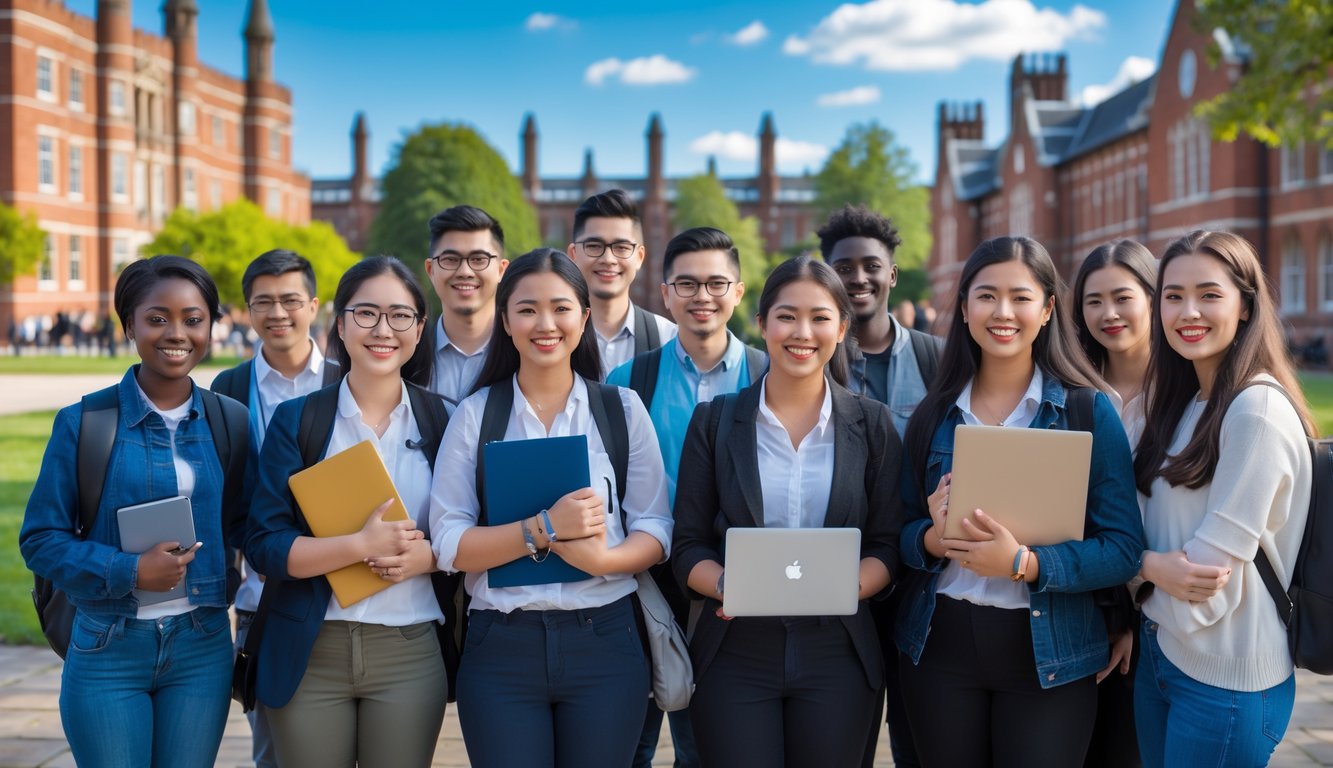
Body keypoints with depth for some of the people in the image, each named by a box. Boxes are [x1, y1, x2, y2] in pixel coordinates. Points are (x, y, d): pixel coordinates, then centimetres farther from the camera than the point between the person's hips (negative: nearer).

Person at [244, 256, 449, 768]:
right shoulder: (296, 420, -1)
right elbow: (263, 546, -7)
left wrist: (427, 555, -13)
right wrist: (362, 545, -20)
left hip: (409, 653, 1)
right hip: (309, 652, -1)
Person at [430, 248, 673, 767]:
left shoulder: (622, 408, 5)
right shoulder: (475, 414, 3)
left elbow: (656, 532, 2)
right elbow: (448, 545, -5)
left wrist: (602, 557, -18)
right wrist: (545, 528, -18)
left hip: (605, 641, 1)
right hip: (501, 646, -1)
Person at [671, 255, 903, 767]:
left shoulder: (872, 424, 4)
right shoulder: (714, 421, 3)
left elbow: (888, 547, 3)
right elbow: (687, 546, 2)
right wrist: (727, 586, -18)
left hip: (837, 653, 1)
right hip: (734, 654, 0)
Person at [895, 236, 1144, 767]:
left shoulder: (1089, 412, -5)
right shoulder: (933, 415, 4)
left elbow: (1123, 550, -9)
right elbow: (902, 534, 7)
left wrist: (1023, 563, -23)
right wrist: (933, 538, -15)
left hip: (1048, 652, -2)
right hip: (940, 642, 3)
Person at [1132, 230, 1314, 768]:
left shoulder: (1260, 411, -19)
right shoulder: (1187, 403, 8)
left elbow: (1210, 568, -19)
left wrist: (1139, 562, -4)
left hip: (1225, 680, -8)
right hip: (1159, 650, 8)